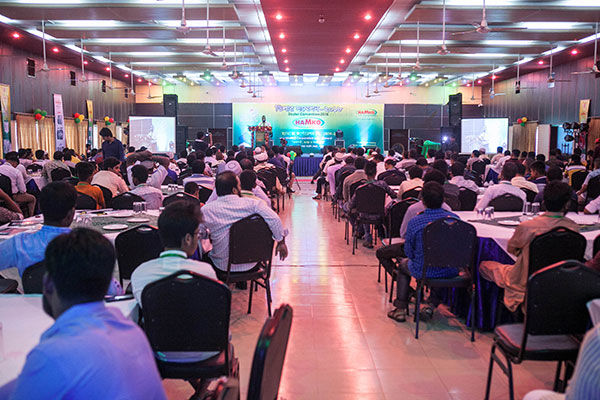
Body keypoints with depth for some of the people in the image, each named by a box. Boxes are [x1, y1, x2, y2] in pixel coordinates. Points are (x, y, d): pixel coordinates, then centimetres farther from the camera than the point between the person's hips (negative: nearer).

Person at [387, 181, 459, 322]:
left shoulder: (414, 222, -17)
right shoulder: (454, 219, -10)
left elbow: (409, 253, -6)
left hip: (423, 271, -2)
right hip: (450, 272, 2)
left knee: (403, 263, 31)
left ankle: (400, 309, 32)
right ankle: (431, 304, 24)